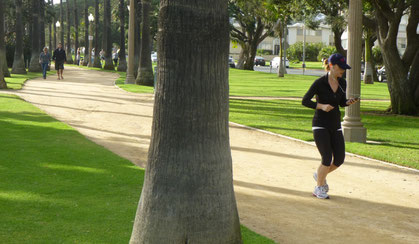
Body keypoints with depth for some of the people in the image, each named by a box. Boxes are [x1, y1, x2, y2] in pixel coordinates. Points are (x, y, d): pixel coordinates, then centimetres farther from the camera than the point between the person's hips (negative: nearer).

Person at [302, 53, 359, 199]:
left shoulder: (342, 83, 5)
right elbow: (305, 101, -9)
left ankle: (320, 175, 30)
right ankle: (318, 189, 9)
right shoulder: (319, 83, -13)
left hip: (335, 125, 6)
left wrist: (349, 102, -6)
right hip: (320, 125, -6)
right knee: (327, 159, -13)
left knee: (339, 159, 1)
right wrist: (321, 106, -23)